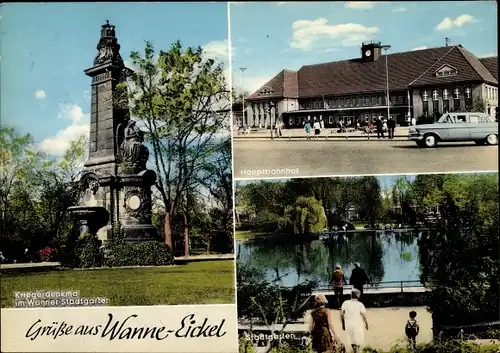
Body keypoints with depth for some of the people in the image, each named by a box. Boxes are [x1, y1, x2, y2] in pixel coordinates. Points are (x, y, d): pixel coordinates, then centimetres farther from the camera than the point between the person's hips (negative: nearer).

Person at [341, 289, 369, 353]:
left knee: (352, 340, 22)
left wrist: (343, 323, 10)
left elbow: (341, 314, -3)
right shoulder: (360, 304, -16)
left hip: (348, 325, 4)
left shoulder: (345, 303, -7)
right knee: (359, 341, 11)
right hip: (357, 325, -4)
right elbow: (364, 316, -12)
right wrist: (366, 324, 5)